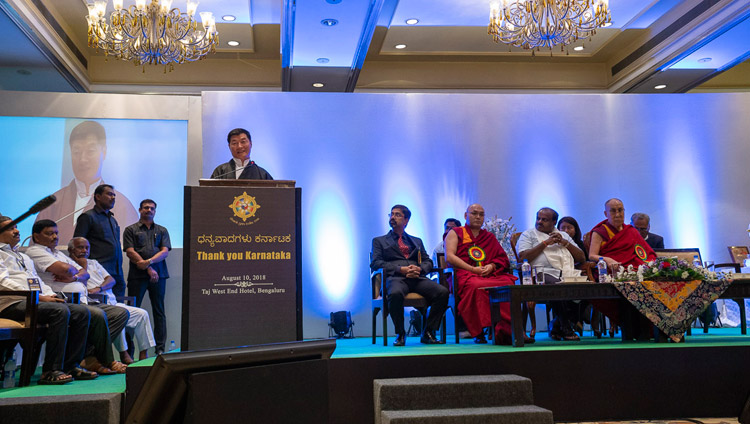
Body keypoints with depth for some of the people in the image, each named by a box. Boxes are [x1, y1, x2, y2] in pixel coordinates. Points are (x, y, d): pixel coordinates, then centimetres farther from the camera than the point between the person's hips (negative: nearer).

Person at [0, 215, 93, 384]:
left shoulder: (25, 257, 31)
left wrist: (51, 296, 5)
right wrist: (40, 297, -16)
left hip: (35, 301, 8)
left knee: (82, 312, -10)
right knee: (60, 311, -32)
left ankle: (71, 365, -11)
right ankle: (51, 371, -30)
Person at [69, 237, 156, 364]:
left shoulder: (94, 263, 25)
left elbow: (111, 280, 12)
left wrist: (98, 288, -7)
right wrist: (82, 263, -3)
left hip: (112, 303, 7)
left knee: (142, 314, -8)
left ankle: (143, 355, -9)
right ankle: (124, 355, -23)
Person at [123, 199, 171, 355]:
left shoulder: (162, 231, 16)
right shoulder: (131, 230, 9)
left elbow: (165, 251, 4)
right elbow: (130, 252, -2)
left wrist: (148, 262, -14)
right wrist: (149, 269, -10)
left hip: (158, 275, 2)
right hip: (137, 276, -2)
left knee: (159, 312, 3)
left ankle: (160, 348, 6)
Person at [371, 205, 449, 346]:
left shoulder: (417, 241, 31)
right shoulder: (379, 241, 22)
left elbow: (428, 262, 21)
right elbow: (376, 263, 6)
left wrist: (419, 269, -5)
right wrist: (400, 269, -9)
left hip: (417, 278, 3)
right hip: (395, 278, -3)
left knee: (443, 292, -26)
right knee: (395, 294, -40)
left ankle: (428, 332, -13)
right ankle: (400, 334, -17)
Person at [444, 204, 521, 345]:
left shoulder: (490, 237, 29)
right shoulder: (455, 233, 18)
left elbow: (503, 258, 23)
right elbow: (449, 256, 3)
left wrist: (492, 266, -2)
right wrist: (472, 269, -8)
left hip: (491, 274, 4)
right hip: (466, 275, -4)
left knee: (509, 284, -30)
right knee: (476, 286, -40)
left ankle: (506, 329, -34)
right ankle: (478, 333, -36)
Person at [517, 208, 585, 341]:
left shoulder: (564, 235, 29)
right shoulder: (528, 234, 17)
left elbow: (582, 258, 22)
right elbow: (523, 257, -1)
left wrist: (564, 242, 8)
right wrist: (546, 243, -1)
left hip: (569, 273, 5)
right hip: (544, 272, -5)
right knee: (557, 285, -39)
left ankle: (556, 325, -13)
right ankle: (565, 329, -19)